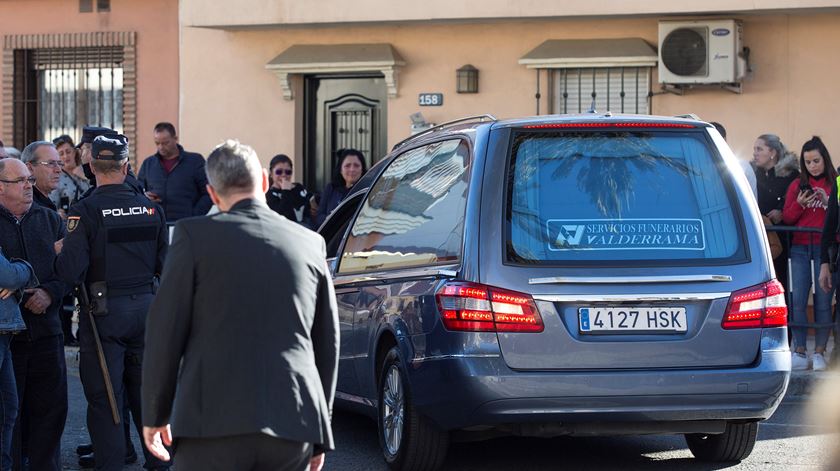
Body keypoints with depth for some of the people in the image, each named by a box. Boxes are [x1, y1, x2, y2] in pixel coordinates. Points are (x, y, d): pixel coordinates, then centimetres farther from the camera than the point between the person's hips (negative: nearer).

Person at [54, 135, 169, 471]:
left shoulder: (85, 211, -12)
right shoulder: (150, 208, 1)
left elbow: (72, 272, -18)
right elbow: (164, 265, 6)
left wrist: (60, 253, 3)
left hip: (104, 313, -4)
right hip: (145, 306, 4)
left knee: (104, 397, 3)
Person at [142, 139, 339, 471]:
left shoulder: (194, 235, 2)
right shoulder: (311, 244, 13)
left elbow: (165, 331, 1)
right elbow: (327, 343, 16)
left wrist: (155, 414, 11)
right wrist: (320, 434, 23)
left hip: (215, 423, -4)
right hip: (294, 429, 4)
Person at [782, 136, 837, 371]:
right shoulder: (797, 185, 11)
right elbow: (787, 218, 9)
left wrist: (828, 202, -14)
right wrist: (799, 204, -9)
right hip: (800, 248, 2)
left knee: (823, 300, -2)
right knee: (798, 300, -3)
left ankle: (819, 353, 2)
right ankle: (799, 352, 1)